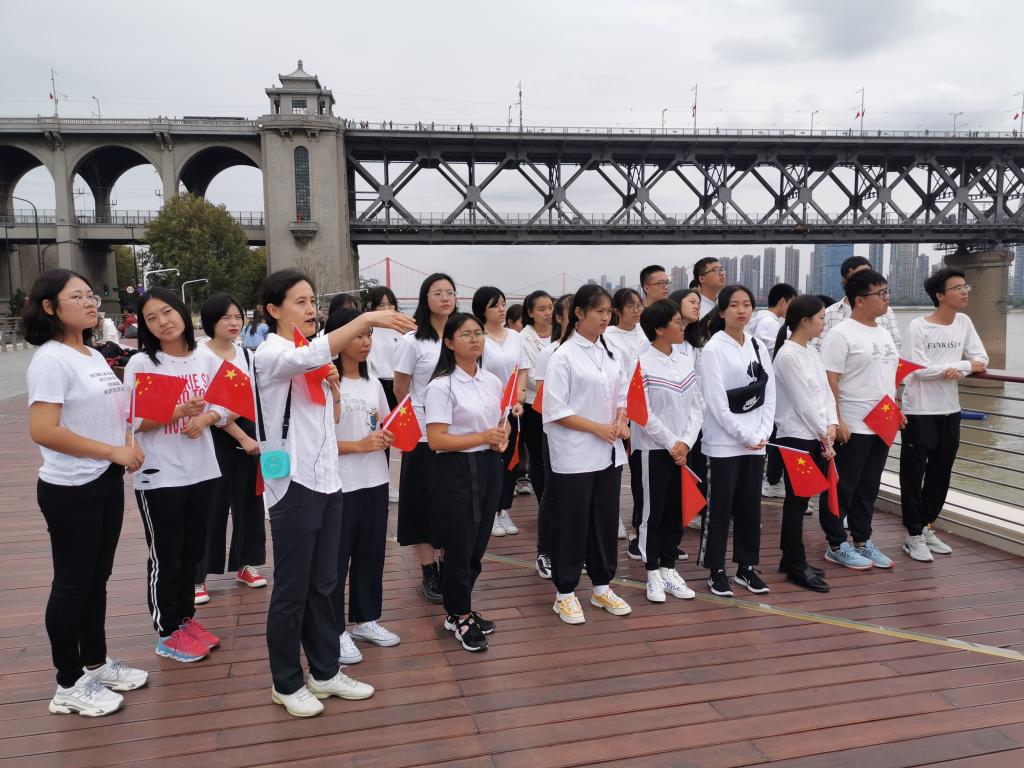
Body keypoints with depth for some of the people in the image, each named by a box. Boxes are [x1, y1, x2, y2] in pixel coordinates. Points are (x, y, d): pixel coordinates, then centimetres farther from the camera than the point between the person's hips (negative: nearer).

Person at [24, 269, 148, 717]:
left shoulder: (95, 356, 10)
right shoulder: (51, 359, -17)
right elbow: (42, 431, -25)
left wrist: (127, 446, 1)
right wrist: (112, 452, -20)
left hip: (107, 482, 8)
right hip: (70, 491, -8)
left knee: (97, 579, 18)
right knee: (72, 585, 4)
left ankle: (96, 664, 33)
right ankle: (69, 684, 19)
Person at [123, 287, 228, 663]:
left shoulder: (207, 359, 3)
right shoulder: (140, 363, -8)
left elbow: (222, 407, 7)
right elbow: (132, 421, -12)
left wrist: (204, 418, -14)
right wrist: (179, 411, -24)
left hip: (202, 470, 4)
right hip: (159, 475, -4)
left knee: (192, 551, 17)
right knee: (165, 556, 7)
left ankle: (186, 617, 34)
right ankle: (167, 633, 21)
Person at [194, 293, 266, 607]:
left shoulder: (246, 354, 9)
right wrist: (242, 438, -16)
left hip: (248, 431, 6)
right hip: (215, 436, -6)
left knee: (248, 498, 10)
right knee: (212, 504, -2)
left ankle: (244, 564, 25)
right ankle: (197, 576, 10)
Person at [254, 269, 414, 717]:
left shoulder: (313, 357, 14)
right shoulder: (271, 354, -11)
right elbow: (311, 357, -35)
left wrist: (335, 387, 0)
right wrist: (365, 319, -43)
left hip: (327, 480, 8)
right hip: (293, 484, -8)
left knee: (323, 584, 15)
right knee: (292, 589, 4)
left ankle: (325, 672, 28)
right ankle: (286, 683, 20)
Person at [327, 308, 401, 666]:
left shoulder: (372, 380, 10)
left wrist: (389, 437, 0)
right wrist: (359, 445, -23)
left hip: (375, 480, 7)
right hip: (339, 485, -7)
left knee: (371, 553, 16)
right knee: (336, 558, 4)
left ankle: (365, 619, 32)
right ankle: (335, 631, 18)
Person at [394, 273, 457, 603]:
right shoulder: (412, 341, -7)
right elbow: (401, 391, -2)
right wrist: (426, 411, 4)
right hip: (424, 435, -4)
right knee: (426, 502, 4)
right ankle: (429, 573, 15)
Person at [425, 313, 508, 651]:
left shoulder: (493, 380, 7)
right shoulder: (441, 386, -13)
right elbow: (436, 440, -18)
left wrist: (503, 437, -4)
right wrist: (483, 437, -21)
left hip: (490, 466, 7)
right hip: (459, 470, -6)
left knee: (478, 546, 16)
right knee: (460, 546, 5)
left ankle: (461, 609, 34)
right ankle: (458, 617, 25)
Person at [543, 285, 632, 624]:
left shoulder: (610, 353, 9)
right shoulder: (564, 356, -11)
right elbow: (555, 410, -15)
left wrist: (621, 422, -4)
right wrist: (597, 428, -17)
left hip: (609, 452, 7)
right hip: (574, 455, -6)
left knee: (606, 520, 14)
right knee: (571, 525, 3)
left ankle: (602, 587, 28)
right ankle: (565, 593, 18)